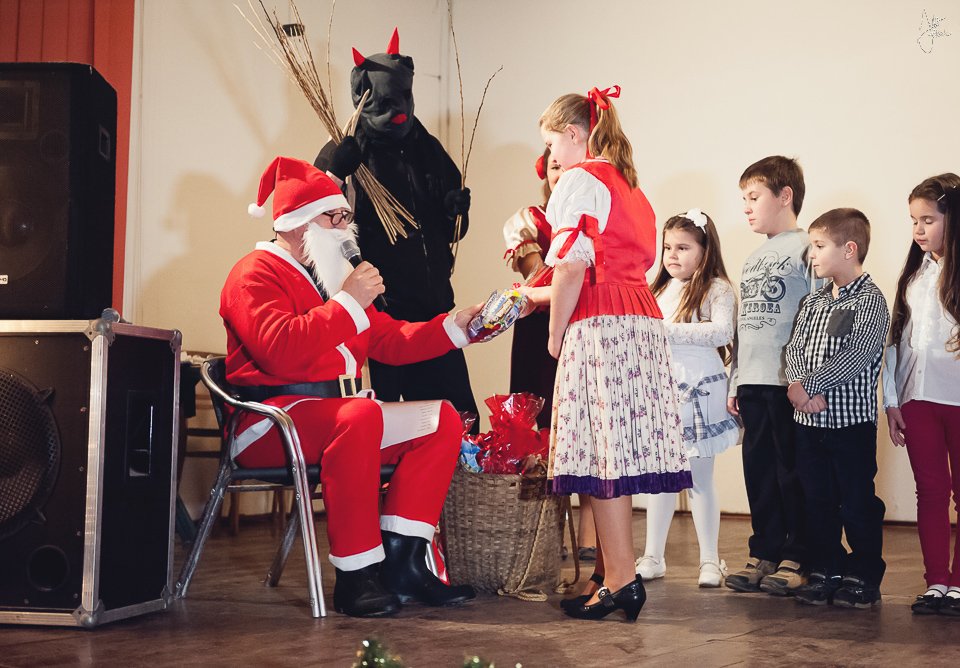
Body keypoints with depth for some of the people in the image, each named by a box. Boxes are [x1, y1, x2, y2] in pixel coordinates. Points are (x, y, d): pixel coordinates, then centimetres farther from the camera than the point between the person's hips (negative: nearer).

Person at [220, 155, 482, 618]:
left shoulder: (330, 278, 23)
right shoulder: (256, 274, -5)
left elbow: (390, 342, 23)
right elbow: (281, 351, -24)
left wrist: (453, 328, 10)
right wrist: (348, 303, -19)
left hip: (336, 417, 9)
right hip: (271, 423, -9)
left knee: (442, 420, -5)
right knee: (361, 415, -37)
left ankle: (399, 562, -14)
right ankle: (355, 576, -31)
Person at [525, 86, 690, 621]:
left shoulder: (580, 179, -2)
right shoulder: (628, 186, 25)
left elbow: (573, 266, -13)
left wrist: (556, 335, -4)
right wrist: (533, 296, 28)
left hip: (600, 328, -9)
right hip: (643, 321, 9)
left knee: (603, 450, -9)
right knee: (618, 452, 8)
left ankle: (621, 581, -10)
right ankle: (614, 573, 10)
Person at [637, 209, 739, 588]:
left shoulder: (717, 288, -6)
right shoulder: (660, 290, 13)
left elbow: (722, 331, -22)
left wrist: (670, 330, -23)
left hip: (699, 391, -5)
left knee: (700, 479, 2)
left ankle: (710, 560, 11)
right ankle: (653, 557, 16)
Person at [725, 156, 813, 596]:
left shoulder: (805, 249, -5)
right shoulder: (753, 259, 19)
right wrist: (734, 382, 18)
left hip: (790, 383, -7)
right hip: (753, 382, 7)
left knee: (792, 470, -2)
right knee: (758, 470, 10)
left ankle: (796, 558, 6)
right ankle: (765, 553, 17)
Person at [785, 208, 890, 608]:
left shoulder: (870, 301, -8)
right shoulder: (813, 303, 13)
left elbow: (856, 356, -19)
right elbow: (794, 349, 5)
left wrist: (807, 385, -20)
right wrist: (801, 388, -14)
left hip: (851, 421, -6)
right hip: (809, 421, 6)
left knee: (858, 503, 1)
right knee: (816, 501, 11)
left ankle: (864, 579, 11)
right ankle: (825, 572, 21)